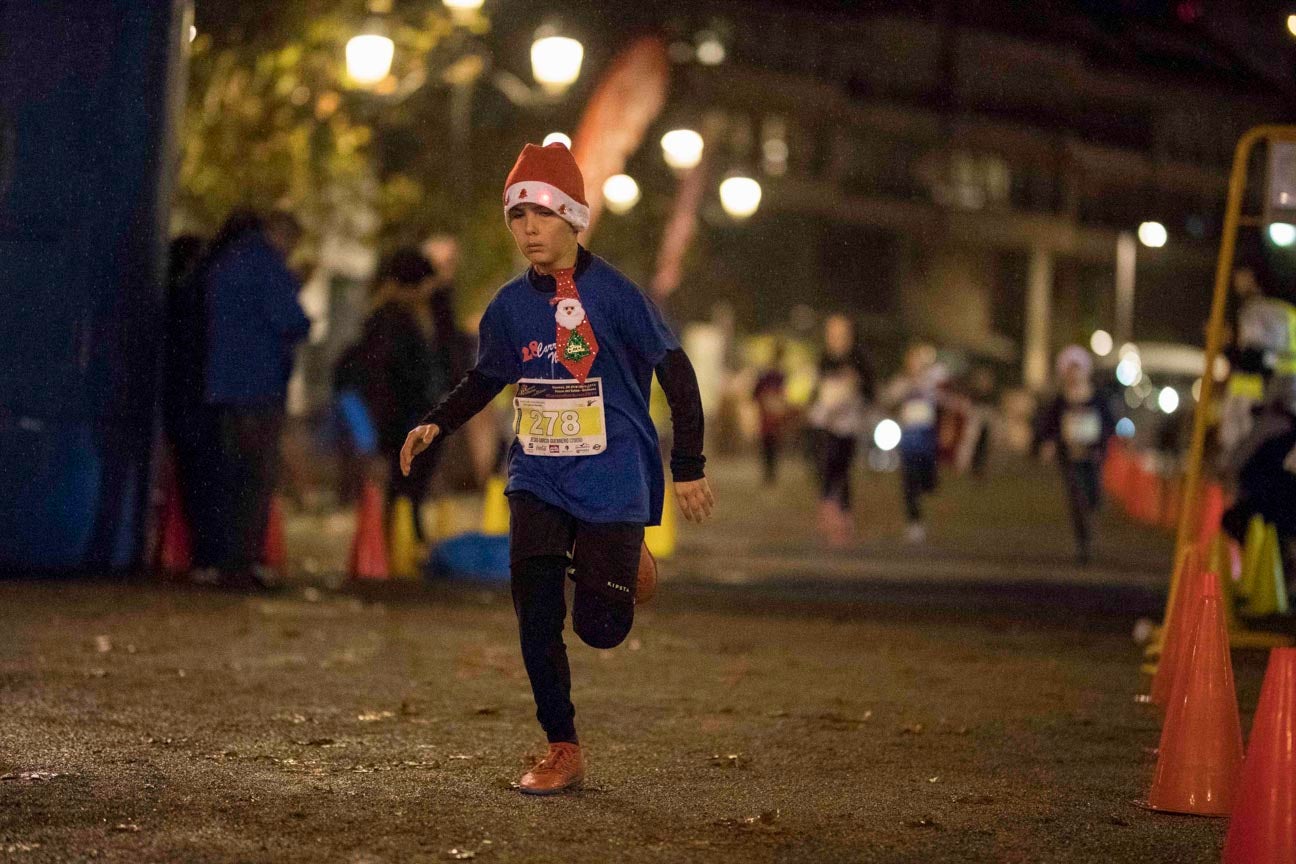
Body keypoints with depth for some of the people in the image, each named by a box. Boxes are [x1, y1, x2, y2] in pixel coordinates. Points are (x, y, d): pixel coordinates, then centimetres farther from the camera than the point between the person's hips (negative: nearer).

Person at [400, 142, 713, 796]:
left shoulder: (613, 294, -10)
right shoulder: (510, 306, 4)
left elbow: (675, 371, -5)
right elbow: (486, 379, 20)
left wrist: (688, 467, -5)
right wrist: (436, 425, 4)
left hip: (611, 478, -4)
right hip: (537, 478, 4)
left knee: (599, 628, -6)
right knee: (535, 613, -7)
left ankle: (627, 563, 29)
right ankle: (563, 750, 6)